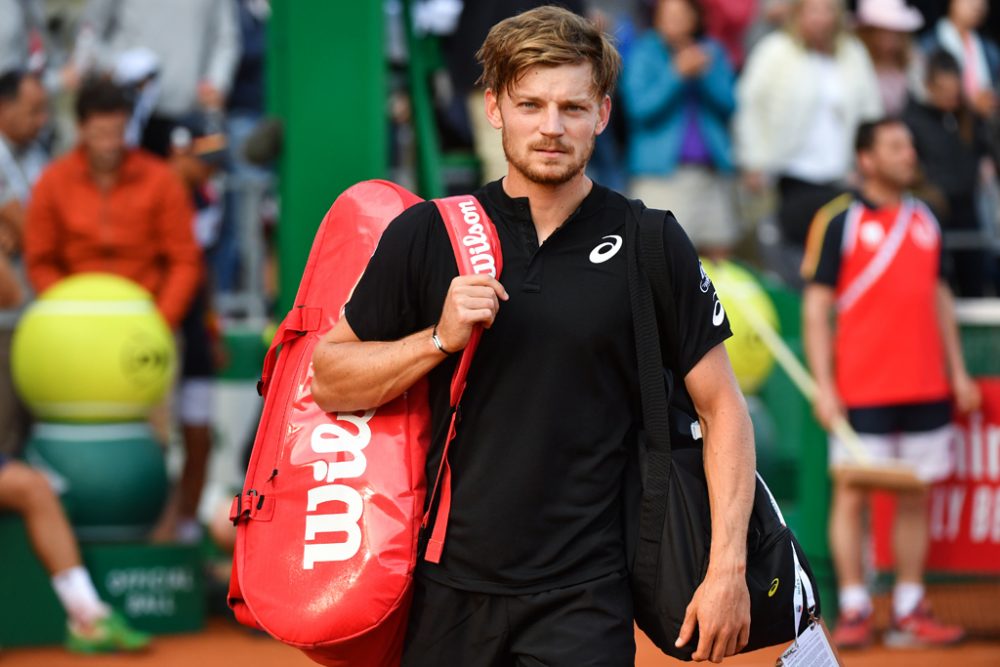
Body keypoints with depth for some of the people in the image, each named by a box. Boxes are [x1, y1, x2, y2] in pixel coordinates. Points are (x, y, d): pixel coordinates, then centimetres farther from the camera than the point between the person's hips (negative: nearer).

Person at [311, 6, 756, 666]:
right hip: (445, 590, 2)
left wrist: (727, 568, -7)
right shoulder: (426, 235, 3)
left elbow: (723, 407, 2)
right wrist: (441, 339, -11)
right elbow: (328, 380, 6)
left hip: (582, 600, -2)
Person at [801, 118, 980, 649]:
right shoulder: (839, 222, -3)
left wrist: (957, 371, 14)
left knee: (916, 497, 7)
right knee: (852, 495, -3)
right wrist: (824, 386, -11)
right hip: (862, 392, -5)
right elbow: (816, 307, -4)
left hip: (925, 388, 5)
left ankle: (910, 612, 12)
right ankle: (853, 611, 2)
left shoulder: (925, 220, 13)